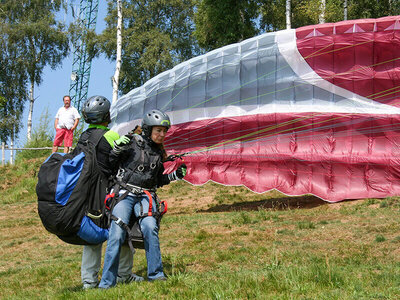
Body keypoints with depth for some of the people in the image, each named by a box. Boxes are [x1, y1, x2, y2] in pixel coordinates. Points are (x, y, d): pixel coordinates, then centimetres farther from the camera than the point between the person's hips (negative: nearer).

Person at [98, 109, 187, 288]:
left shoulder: (159, 153, 18)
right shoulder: (132, 144, 1)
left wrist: (176, 175, 14)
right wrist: (118, 148, -16)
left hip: (146, 195, 4)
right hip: (125, 193, -4)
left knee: (149, 227, -25)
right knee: (117, 232, -19)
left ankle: (155, 273, -16)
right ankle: (107, 282, -14)